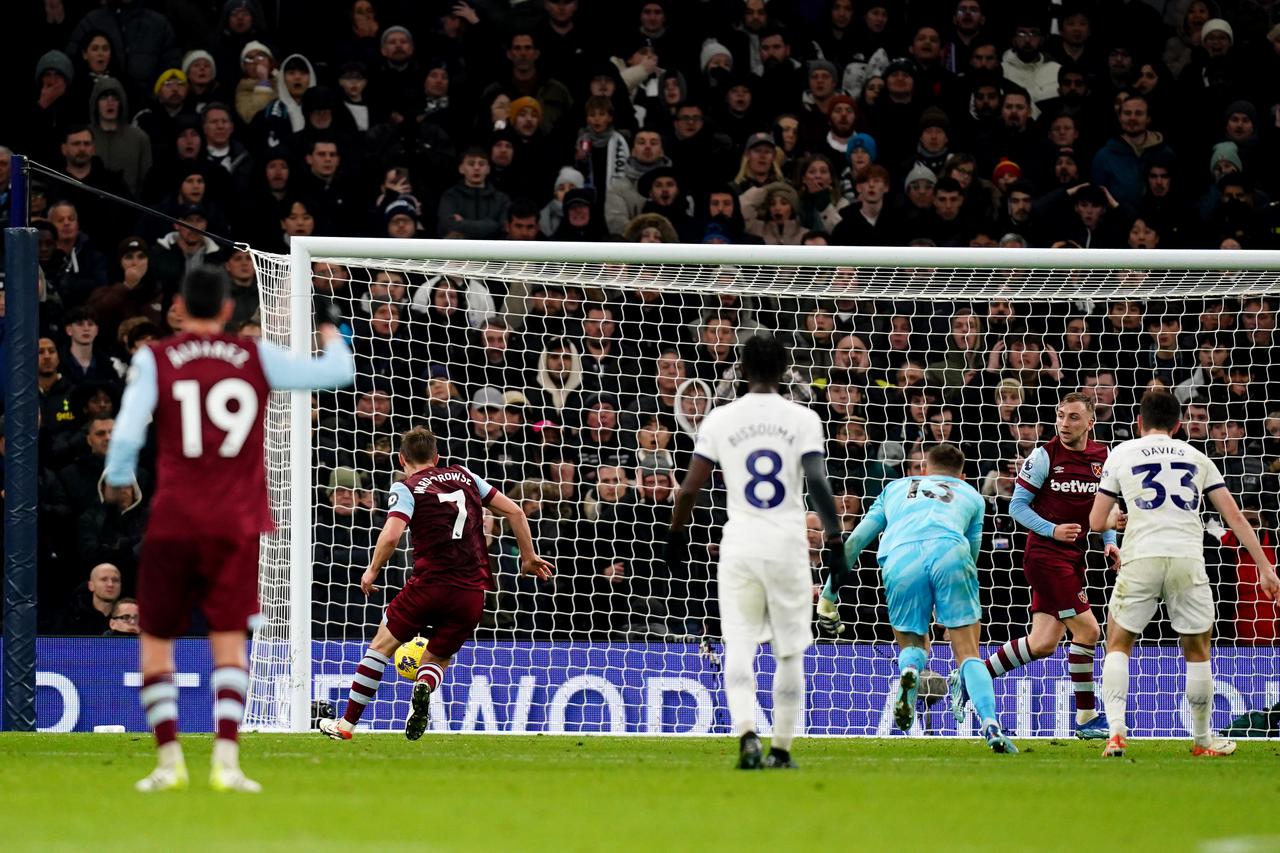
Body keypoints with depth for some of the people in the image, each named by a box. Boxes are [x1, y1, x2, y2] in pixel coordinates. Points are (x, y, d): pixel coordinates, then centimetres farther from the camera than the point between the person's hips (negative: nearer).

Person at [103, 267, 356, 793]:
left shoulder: (154, 360, -1)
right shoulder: (256, 358, 4)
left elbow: (127, 434, -8)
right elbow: (338, 374, 8)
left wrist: (115, 481, 12)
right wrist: (333, 341, 31)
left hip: (173, 524, -1)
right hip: (237, 526, 1)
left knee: (155, 644, 10)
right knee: (229, 644, 4)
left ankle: (169, 761, 1)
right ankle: (226, 761, -12)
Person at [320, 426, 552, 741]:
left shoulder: (406, 488, 1)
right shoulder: (464, 477, 16)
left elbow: (391, 535, -15)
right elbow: (514, 511, 15)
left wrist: (373, 571, 1)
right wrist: (528, 557, 24)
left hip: (430, 584, -4)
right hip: (473, 594, 4)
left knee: (382, 644, 16)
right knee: (436, 660, 18)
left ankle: (347, 723, 16)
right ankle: (424, 688, -19)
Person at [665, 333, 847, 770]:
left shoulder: (720, 420, 2)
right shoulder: (802, 419, -1)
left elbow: (689, 488, 2)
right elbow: (818, 483, -11)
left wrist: (676, 536, 16)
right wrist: (834, 539, -4)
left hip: (739, 548, 1)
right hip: (788, 545, -1)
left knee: (739, 646, 1)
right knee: (790, 652, 10)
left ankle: (747, 734, -21)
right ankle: (781, 748, 12)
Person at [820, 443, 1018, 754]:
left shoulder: (896, 488, 37)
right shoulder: (971, 495, 34)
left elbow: (855, 541, 33)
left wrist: (829, 594, 38)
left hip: (899, 557, 1)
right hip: (949, 550, -1)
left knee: (913, 643, 19)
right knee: (968, 654, 2)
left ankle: (909, 671, -17)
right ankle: (991, 726, -18)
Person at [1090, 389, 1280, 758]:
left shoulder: (1122, 453, 12)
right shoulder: (1196, 457, 17)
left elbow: (1096, 521, 12)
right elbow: (1234, 516, 12)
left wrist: (1114, 520, 36)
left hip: (1141, 560, -1)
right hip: (1188, 560, 1)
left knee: (1118, 644, 13)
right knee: (1197, 649, 16)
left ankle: (1117, 731, -5)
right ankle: (1204, 740, 23)